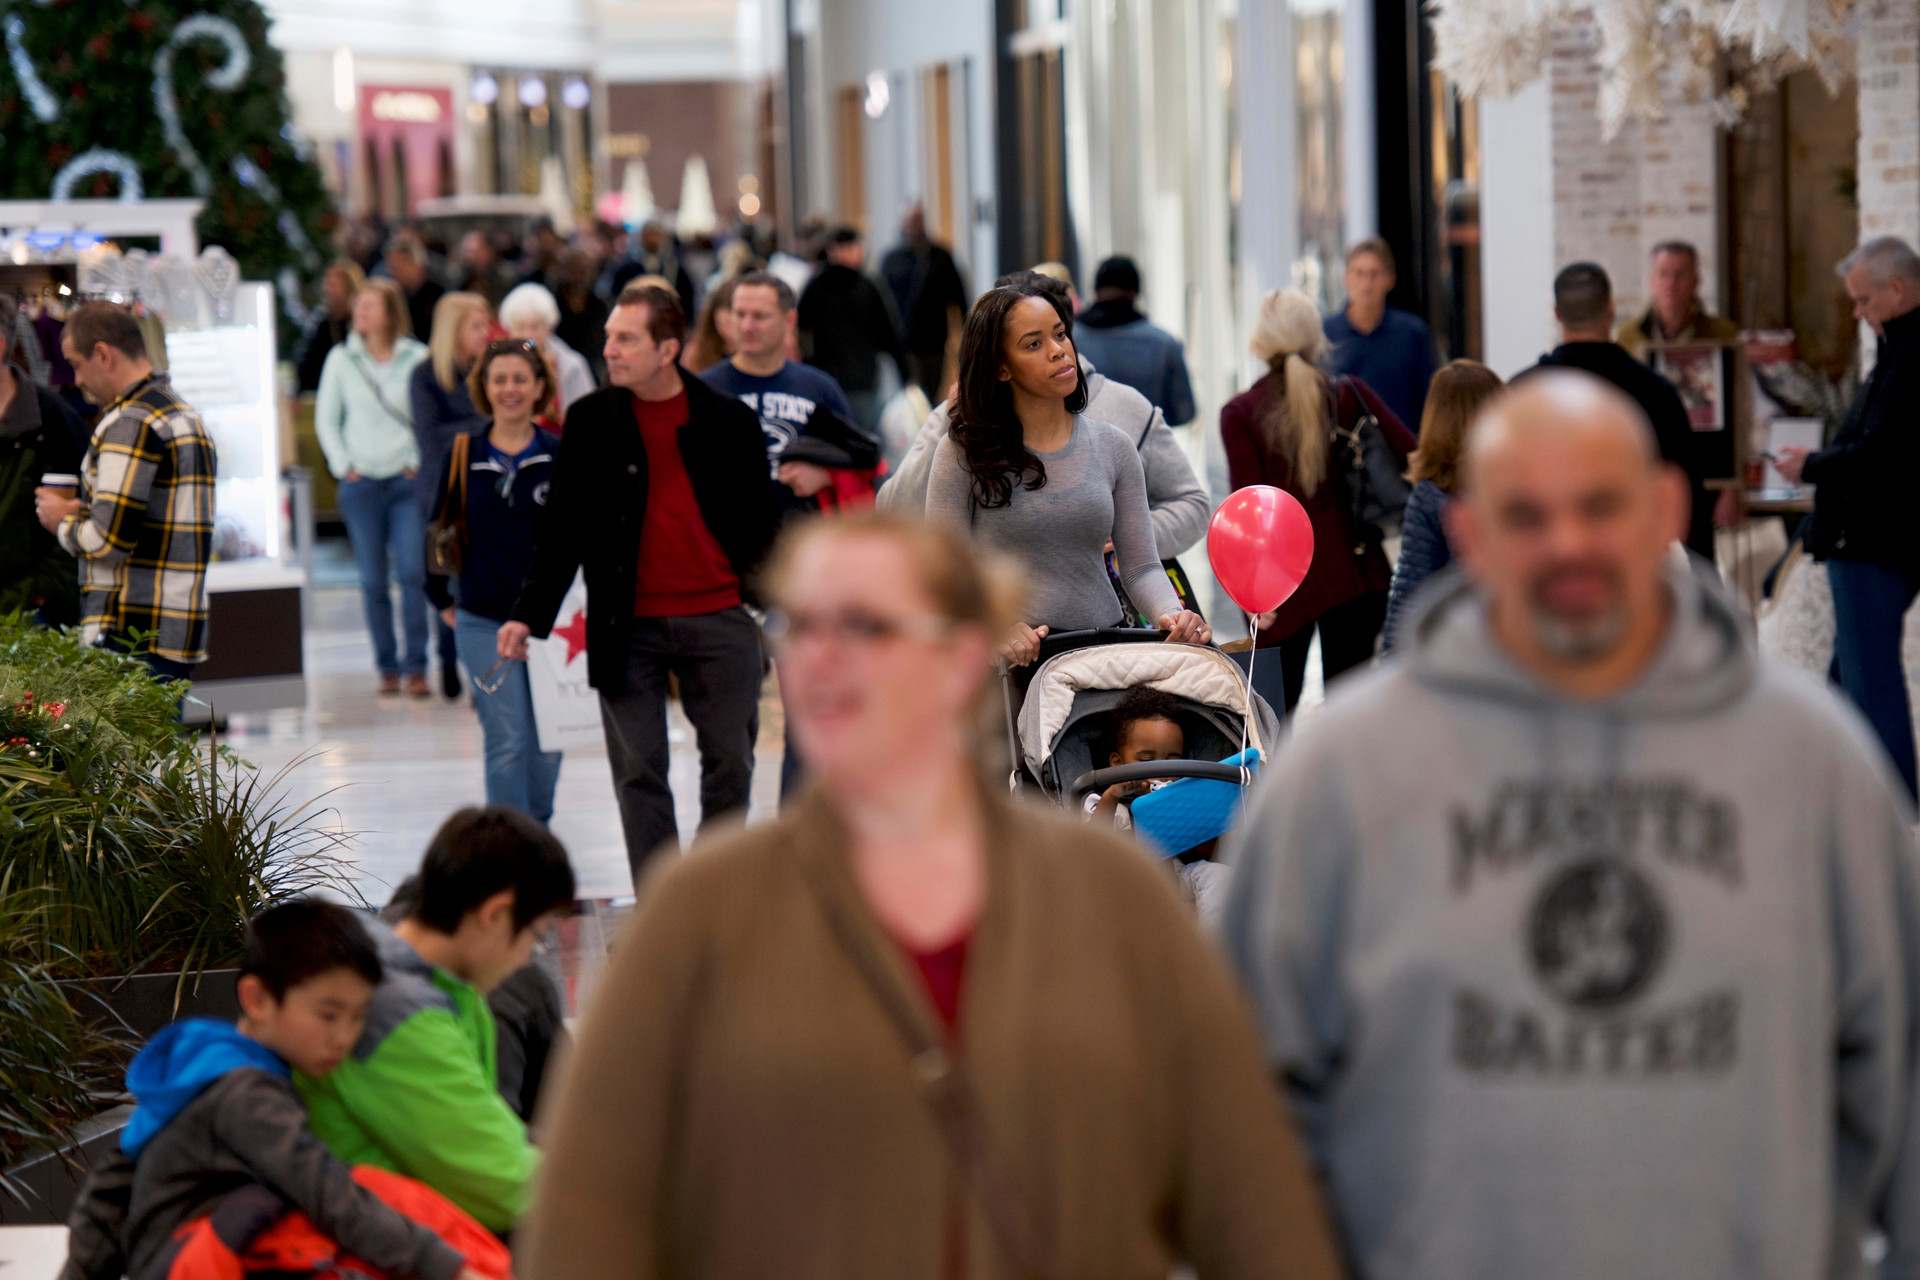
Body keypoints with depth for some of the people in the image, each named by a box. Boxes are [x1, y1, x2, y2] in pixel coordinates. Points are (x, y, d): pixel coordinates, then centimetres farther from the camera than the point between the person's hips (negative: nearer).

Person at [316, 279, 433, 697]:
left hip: (408, 479, -2)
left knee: (412, 572, -11)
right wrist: (343, 465, 2)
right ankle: (387, 666, 12)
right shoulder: (341, 360, 5)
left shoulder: (417, 359, 0)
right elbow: (325, 417, 10)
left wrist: (419, 462, -3)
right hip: (360, 483, 2)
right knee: (373, 580, 3)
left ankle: (415, 665, -7)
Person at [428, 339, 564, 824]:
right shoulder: (462, 456, 0)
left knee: (548, 742, 9)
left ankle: (538, 829, 31)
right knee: (506, 742, -7)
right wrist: (441, 599, 12)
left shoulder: (561, 457, -2)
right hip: (484, 621, -1)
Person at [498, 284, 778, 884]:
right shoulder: (591, 420, 3)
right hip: (629, 626, 0)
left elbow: (762, 520, 8)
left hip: (719, 620, 0)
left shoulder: (730, 419, 2)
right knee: (638, 772, 1)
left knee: (730, 765, 7)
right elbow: (561, 526, 5)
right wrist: (529, 612, -2)